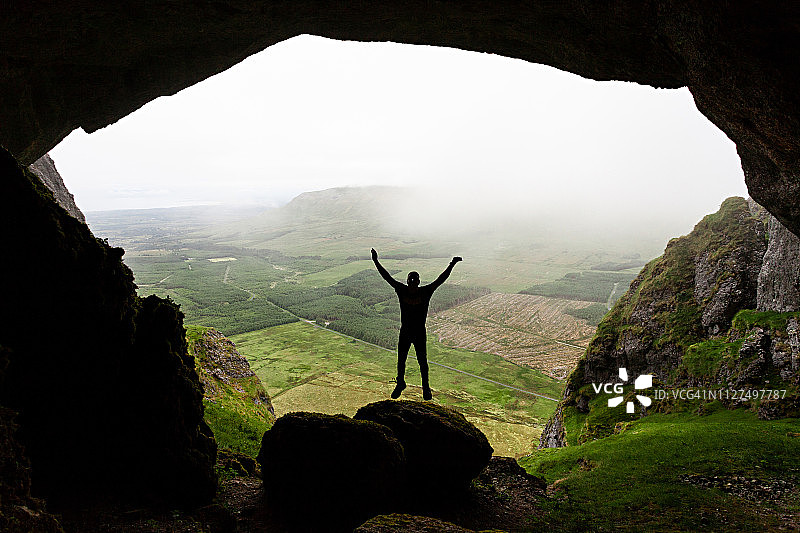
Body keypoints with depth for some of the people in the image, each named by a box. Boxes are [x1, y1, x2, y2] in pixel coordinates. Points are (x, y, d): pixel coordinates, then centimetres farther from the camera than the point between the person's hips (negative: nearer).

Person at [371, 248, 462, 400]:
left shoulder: (425, 292, -10)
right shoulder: (402, 290, -7)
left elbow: (441, 279, -11)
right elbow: (387, 277, -7)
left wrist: (452, 265, -16)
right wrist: (376, 262, -10)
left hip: (420, 334, -1)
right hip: (405, 333, 2)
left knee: (422, 362, 8)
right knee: (401, 361, 14)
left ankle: (426, 387, 29)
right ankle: (400, 383, 38)